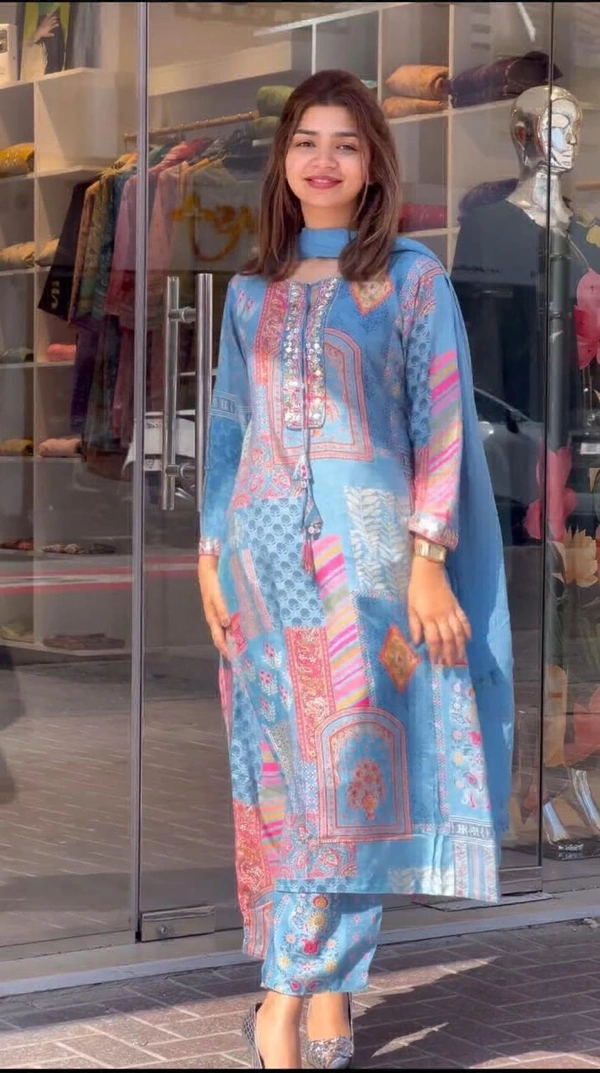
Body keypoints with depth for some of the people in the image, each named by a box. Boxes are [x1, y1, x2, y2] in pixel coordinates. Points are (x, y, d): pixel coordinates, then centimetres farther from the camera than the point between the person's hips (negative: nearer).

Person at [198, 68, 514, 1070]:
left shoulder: (412, 277, 1)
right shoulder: (252, 291, 13)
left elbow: (440, 425, -3)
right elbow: (229, 427, 15)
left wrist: (428, 560, -12)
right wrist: (211, 551, 7)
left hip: (366, 547, -4)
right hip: (266, 551, 4)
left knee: (349, 765, -7)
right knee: (277, 772, 4)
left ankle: (291, 991, 0)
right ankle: (330, 992, 12)